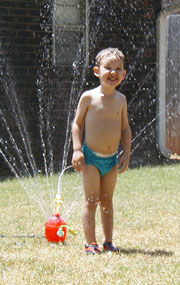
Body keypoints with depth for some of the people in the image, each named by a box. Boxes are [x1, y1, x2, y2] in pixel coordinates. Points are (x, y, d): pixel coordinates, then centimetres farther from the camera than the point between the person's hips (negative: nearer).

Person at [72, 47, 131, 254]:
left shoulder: (120, 99, 4)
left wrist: (126, 153, 6)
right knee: (91, 201, -3)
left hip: (112, 159, 4)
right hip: (91, 156, -4)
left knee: (107, 201, 11)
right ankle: (90, 243, 0)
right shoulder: (89, 97, -8)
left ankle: (108, 241, 17)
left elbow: (125, 128, 12)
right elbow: (77, 123, -2)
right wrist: (77, 149, -10)